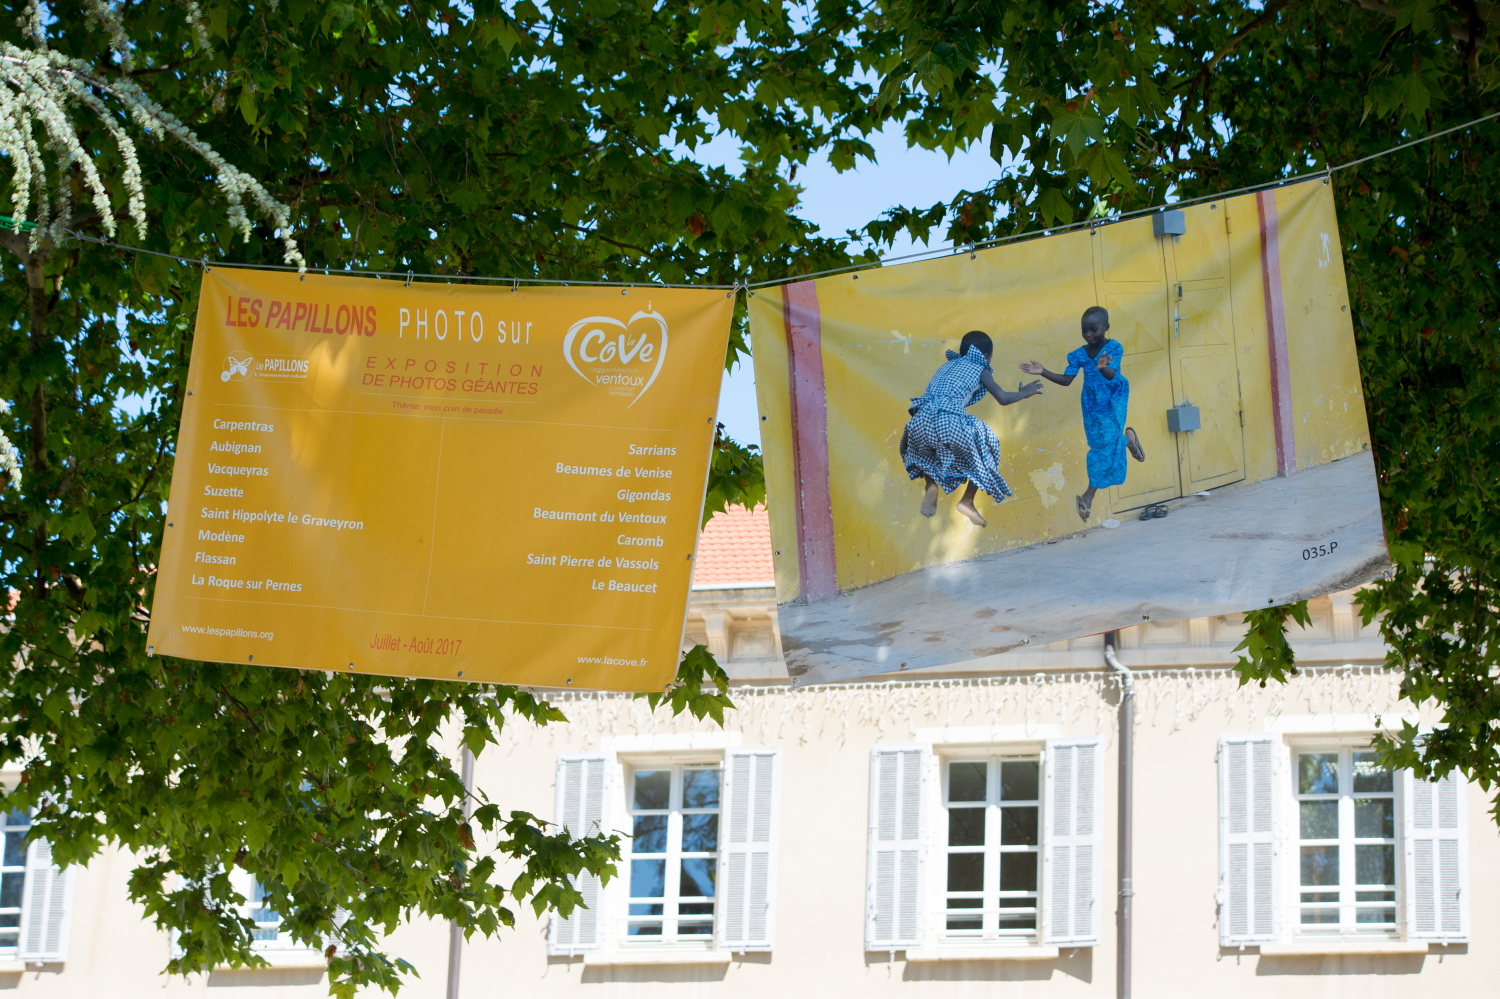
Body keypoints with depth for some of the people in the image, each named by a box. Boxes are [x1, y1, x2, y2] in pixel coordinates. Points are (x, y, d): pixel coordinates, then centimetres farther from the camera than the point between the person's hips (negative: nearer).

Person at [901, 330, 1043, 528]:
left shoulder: (948, 365, 30)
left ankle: (931, 484, 17)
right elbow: (1003, 398, 15)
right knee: (984, 444, 20)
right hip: (949, 422, -5)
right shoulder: (980, 370, 16)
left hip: (920, 421, 5)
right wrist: (1023, 394, 34)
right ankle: (968, 500, 13)